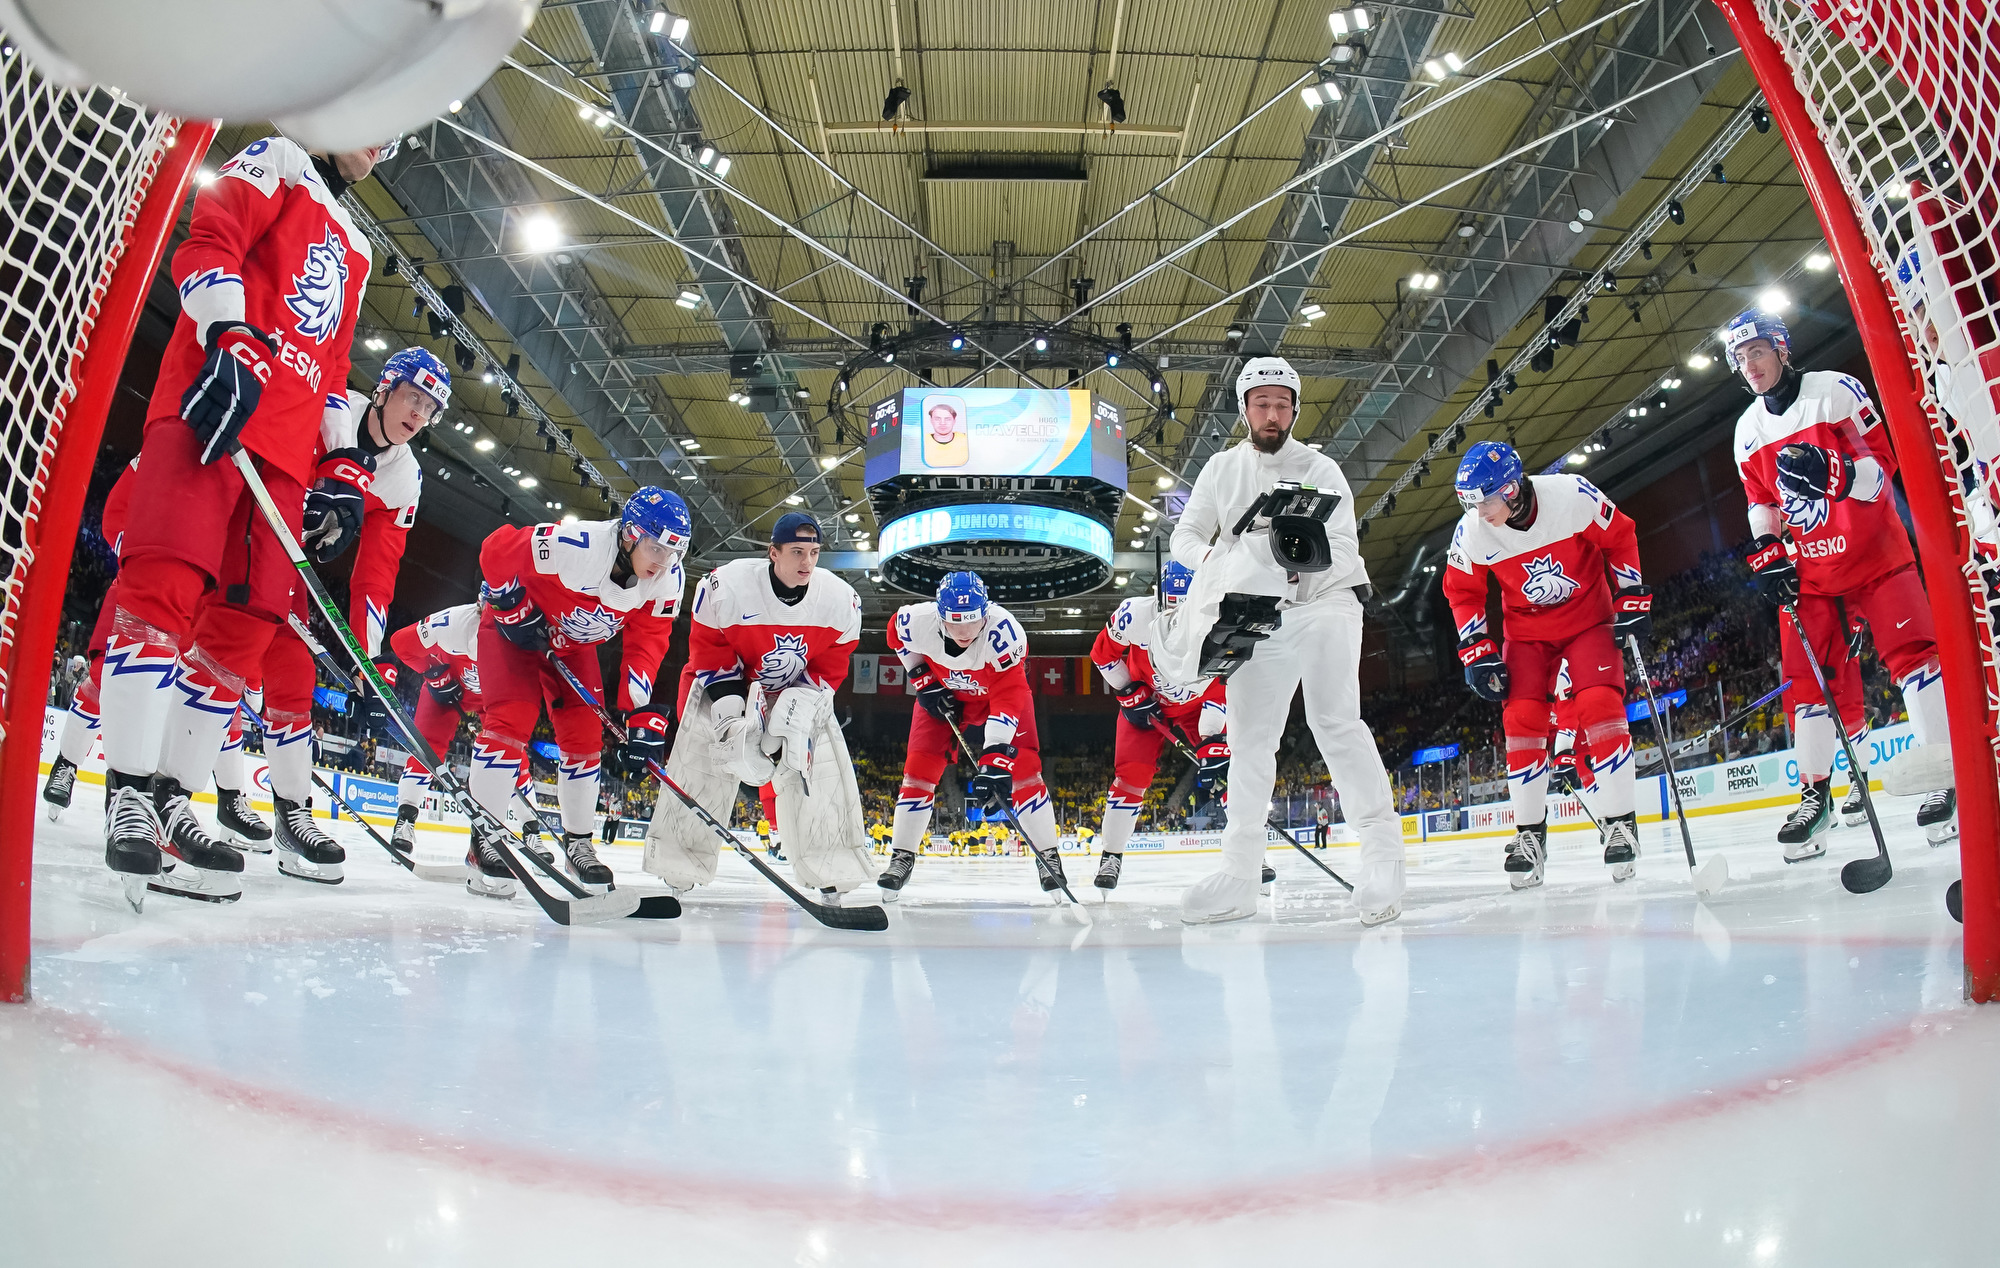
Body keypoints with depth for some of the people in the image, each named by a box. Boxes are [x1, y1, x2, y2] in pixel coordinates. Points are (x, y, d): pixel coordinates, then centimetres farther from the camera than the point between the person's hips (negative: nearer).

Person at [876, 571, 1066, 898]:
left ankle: (1047, 856, 1)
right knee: (918, 771, -4)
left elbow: (1009, 697, -42)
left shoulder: (1003, 630, -39)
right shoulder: (918, 620, -30)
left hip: (1001, 691, -2)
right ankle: (901, 857, 10)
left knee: (1024, 770, -13)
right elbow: (896, 635, -3)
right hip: (943, 696, 2)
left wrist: (995, 756, -49)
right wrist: (923, 680, -8)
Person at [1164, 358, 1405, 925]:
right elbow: (1186, 536, 7)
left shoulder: (1321, 469, 3)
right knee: (1250, 736, 2)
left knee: (1334, 719, -21)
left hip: (1324, 603, -3)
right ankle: (1240, 874, 9)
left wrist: (1315, 549, -28)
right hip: (1258, 619, 3)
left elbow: (1345, 549, -7)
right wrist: (1220, 562, -14)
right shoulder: (1222, 468, 12)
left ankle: (1383, 854, -18)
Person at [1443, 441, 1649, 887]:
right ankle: (1529, 833, 1)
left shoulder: (1572, 495, -24)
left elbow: (1620, 537, -7)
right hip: (1526, 629, 2)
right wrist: (1477, 649, -7)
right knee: (1521, 718, -9)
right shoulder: (1471, 531, -17)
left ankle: (1620, 822, -6)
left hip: (1590, 617, -2)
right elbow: (1462, 591, -2)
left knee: (1601, 705, -18)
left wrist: (1632, 599, -9)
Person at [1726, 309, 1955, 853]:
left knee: (1910, 647, -13)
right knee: (1807, 678, -1)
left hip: (1872, 549, -4)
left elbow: (1881, 462, -9)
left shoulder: (1835, 390, -5)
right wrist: (1768, 553, 0)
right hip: (1808, 568, 4)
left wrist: (1834, 473, -30)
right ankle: (1816, 794, 4)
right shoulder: (1748, 430, 10)